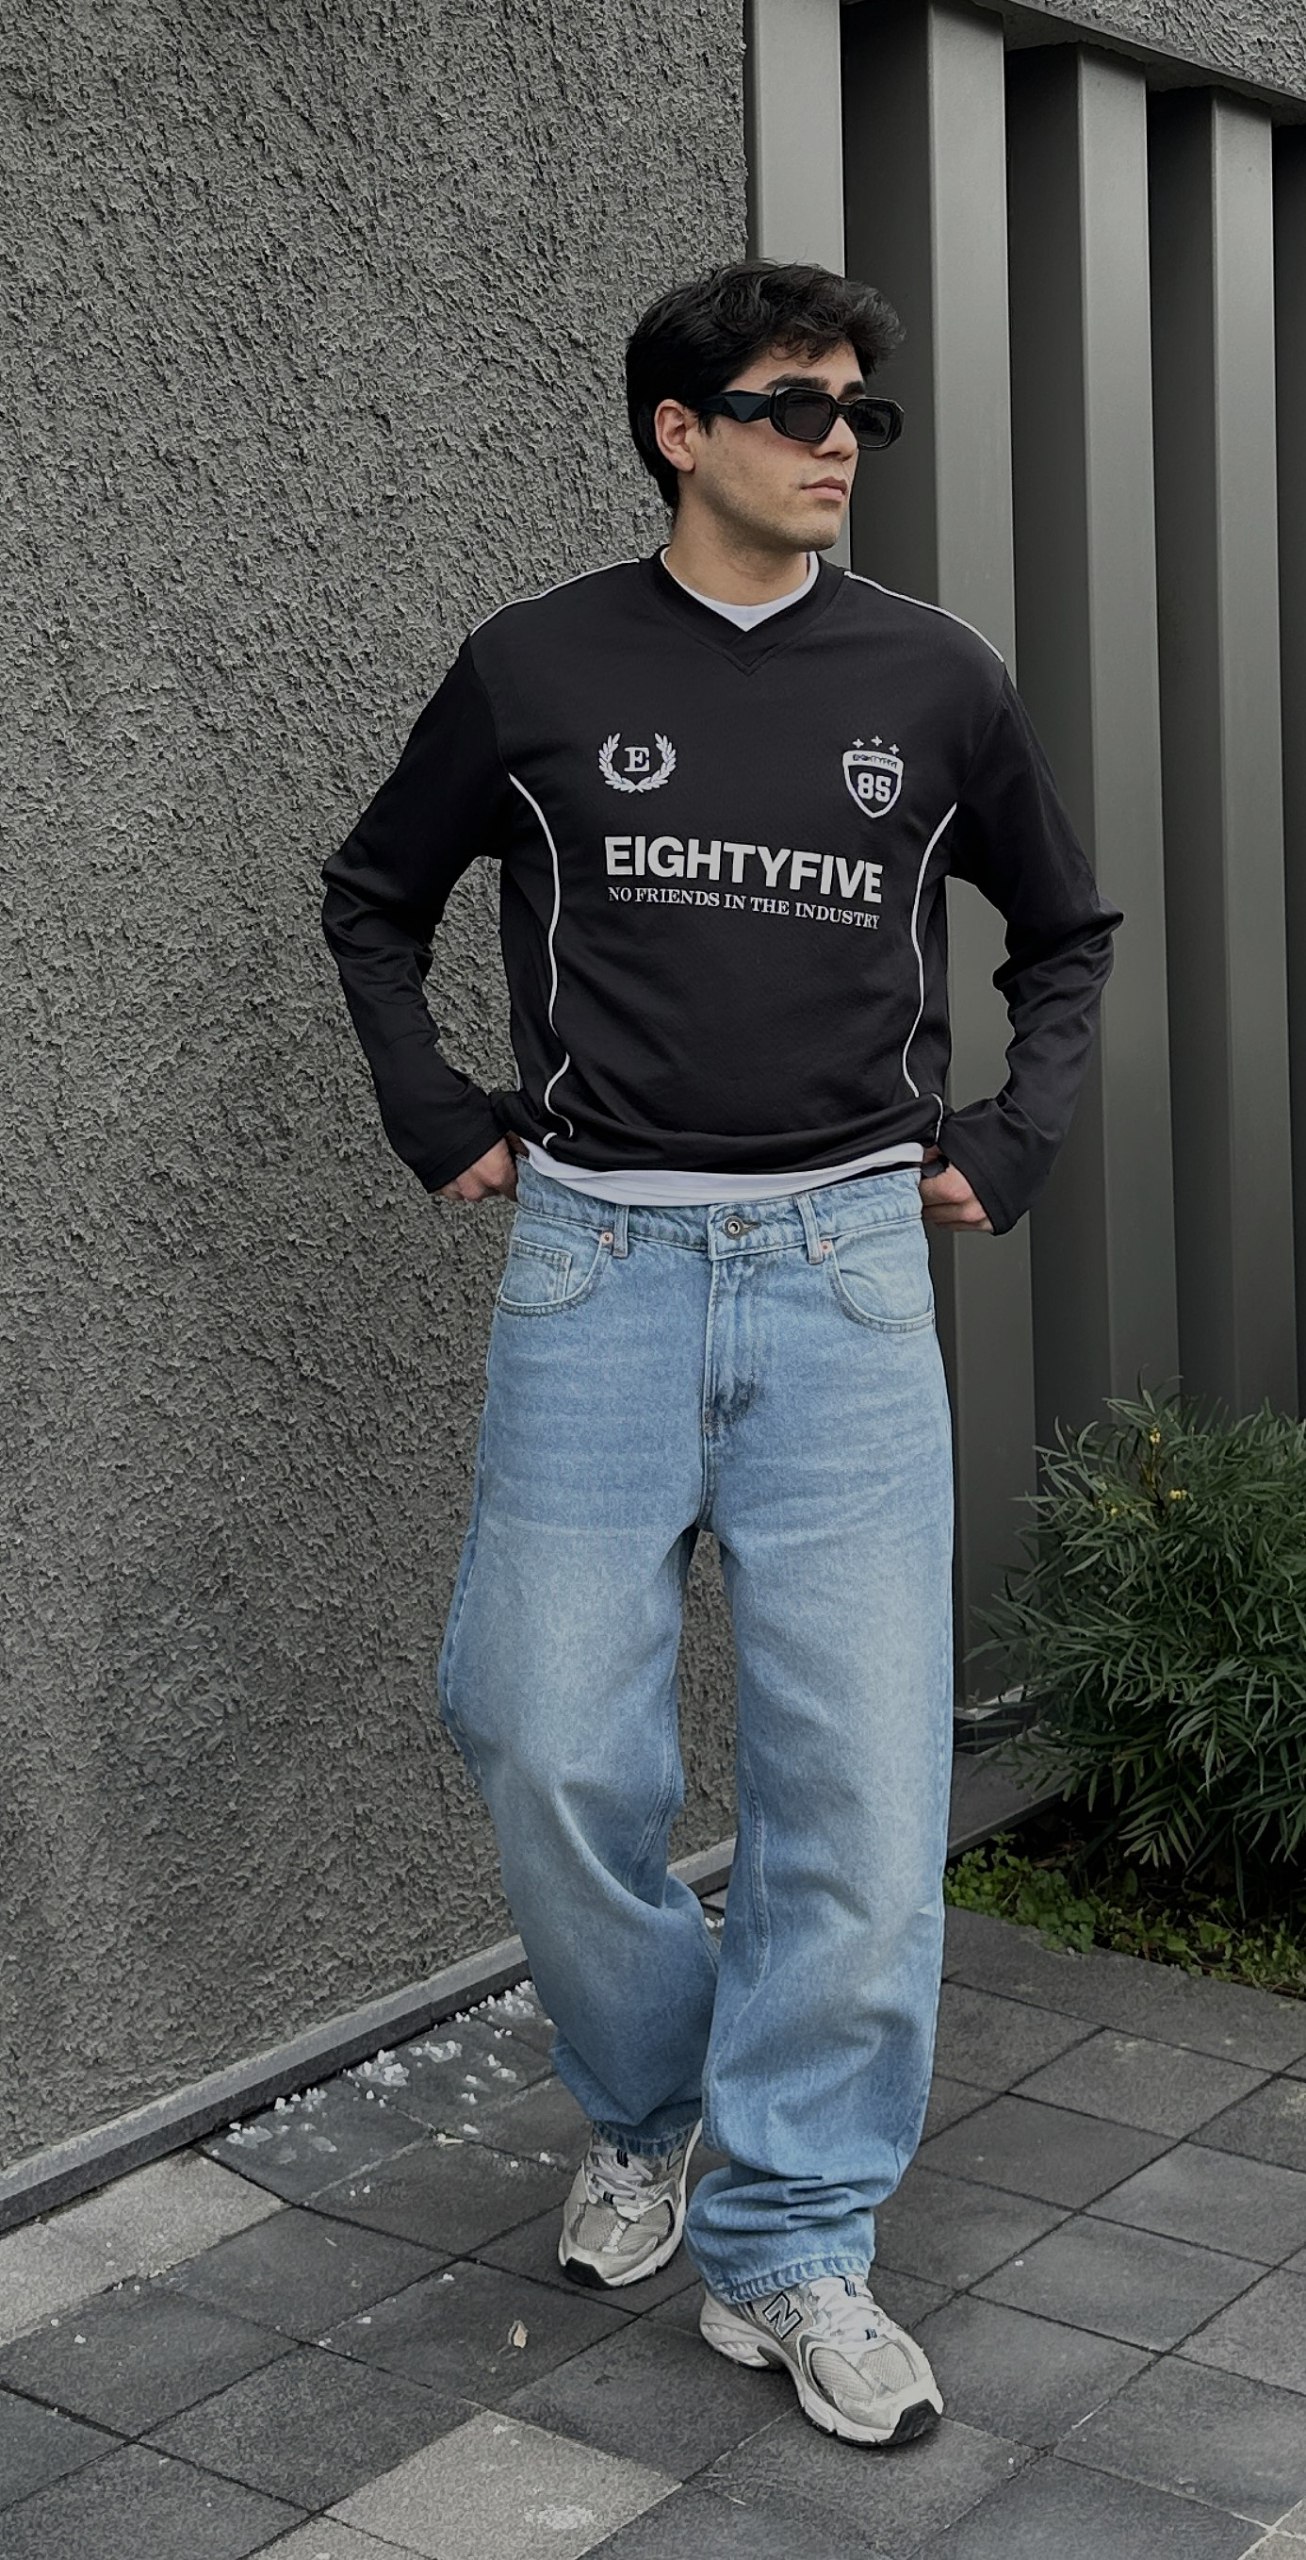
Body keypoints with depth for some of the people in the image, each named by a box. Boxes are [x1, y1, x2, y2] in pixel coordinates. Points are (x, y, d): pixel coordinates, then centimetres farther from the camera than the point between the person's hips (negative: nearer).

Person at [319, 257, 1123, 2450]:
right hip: (594, 1267, 0)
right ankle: (643, 2118, 28)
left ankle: (793, 2248, 12)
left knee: (859, 1772, -4)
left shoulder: (932, 678, 6)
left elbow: (1069, 931, 20)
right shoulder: (535, 669, 3)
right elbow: (372, 897, 18)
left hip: (844, 1273, 1)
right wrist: (440, 1122, 8)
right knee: (548, 1744, -1)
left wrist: (1005, 1152, 9)